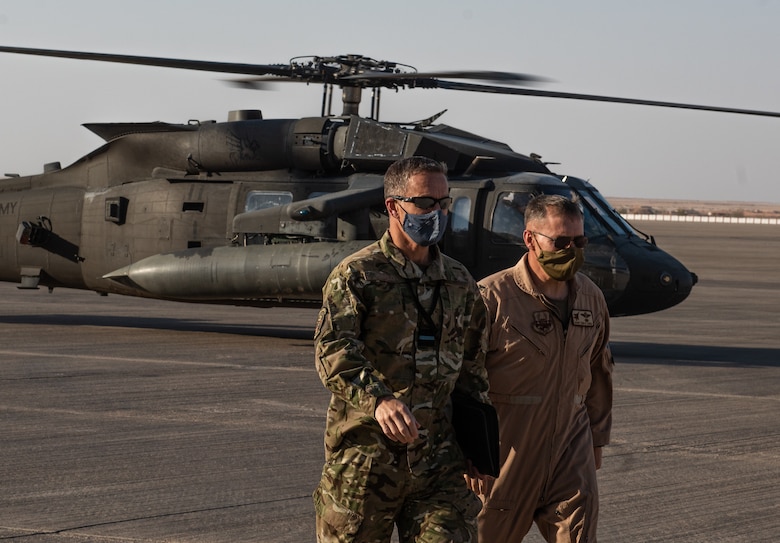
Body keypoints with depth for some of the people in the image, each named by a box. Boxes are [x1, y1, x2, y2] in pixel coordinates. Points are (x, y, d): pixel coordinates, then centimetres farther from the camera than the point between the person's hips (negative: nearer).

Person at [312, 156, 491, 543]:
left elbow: (472, 369, 20)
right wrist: (379, 399, -37)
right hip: (364, 458, -4)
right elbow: (332, 351, -20)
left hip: (439, 462, 4)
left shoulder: (460, 283, 13)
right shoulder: (356, 275, -5)